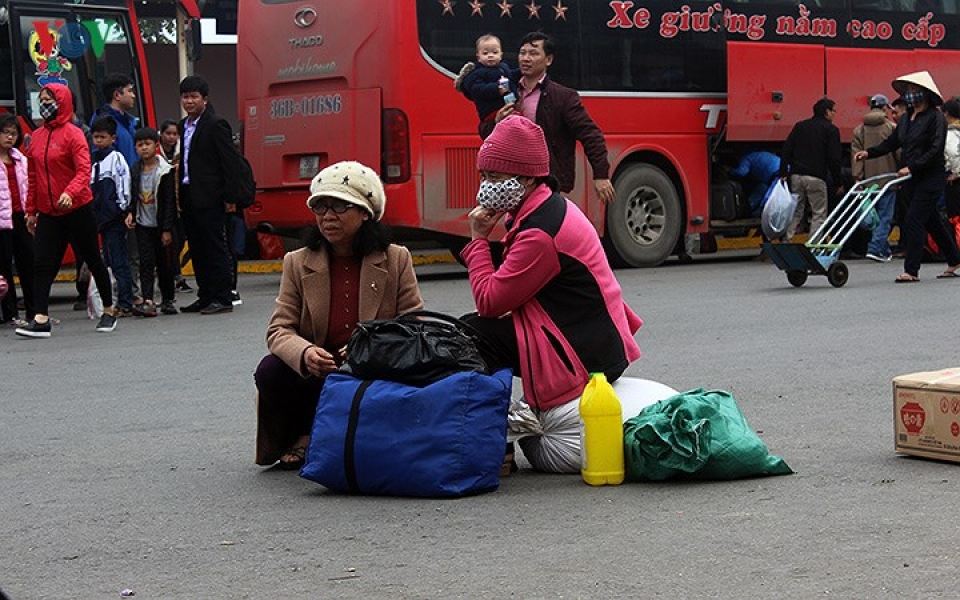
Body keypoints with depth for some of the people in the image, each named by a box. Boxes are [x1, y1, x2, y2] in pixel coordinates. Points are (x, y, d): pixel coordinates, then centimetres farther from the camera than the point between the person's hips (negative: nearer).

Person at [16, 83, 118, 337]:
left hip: (77, 209, -5)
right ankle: (41, 319, -9)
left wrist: (70, 193, -36)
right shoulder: (37, 136, 8)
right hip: (48, 213, 5)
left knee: (93, 260, 8)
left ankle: (109, 312, 21)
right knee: (43, 265, -5)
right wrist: (31, 210, 13)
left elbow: (84, 170, -19)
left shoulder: (73, 134, -10)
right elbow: (33, 176, 14)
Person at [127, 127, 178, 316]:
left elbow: (170, 201, -10)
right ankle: (148, 301, -12)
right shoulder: (135, 170, 5)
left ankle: (167, 300, 18)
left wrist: (167, 229, -13)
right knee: (146, 263, -6)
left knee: (164, 264, 6)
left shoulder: (165, 171, -9)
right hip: (143, 224, 3)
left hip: (161, 225, -3)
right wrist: (131, 213, -3)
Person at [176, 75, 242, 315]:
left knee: (215, 248, -5)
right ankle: (205, 297, 17)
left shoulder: (215, 126, -8)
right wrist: (180, 193, 13)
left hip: (209, 198, -8)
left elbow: (231, 162, -11)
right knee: (197, 250, 11)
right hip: (188, 196, 8)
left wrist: (229, 196, -14)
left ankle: (222, 299, -1)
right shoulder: (183, 126, 16)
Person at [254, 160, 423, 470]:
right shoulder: (298, 263, 6)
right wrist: (305, 354, -27)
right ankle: (306, 435, 2)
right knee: (270, 372, -27)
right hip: (316, 375, 1)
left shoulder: (395, 259, 2)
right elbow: (280, 329, -1)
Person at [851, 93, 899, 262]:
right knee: (885, 216, -2)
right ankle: (875, 248, -14)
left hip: (868, 179, 4)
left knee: (876, 216, 14)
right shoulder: (892, 128, -3)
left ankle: (885, 250, 20)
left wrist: (857, 177, 0)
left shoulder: (859, 130, 8)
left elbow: (856, 154, 2)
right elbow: (899, 152, -4)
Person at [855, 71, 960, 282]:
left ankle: (911, 270, -9)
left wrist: (912, 167, -25)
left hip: (930, 179, -8)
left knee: (914, 220, -12)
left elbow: (935, 150, -19)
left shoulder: (935, 117, -11)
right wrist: (869, 152, 2)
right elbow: (891, 143, 16)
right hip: (911, 178, 8)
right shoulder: (906, 119, 13)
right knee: (932, 221, 15)